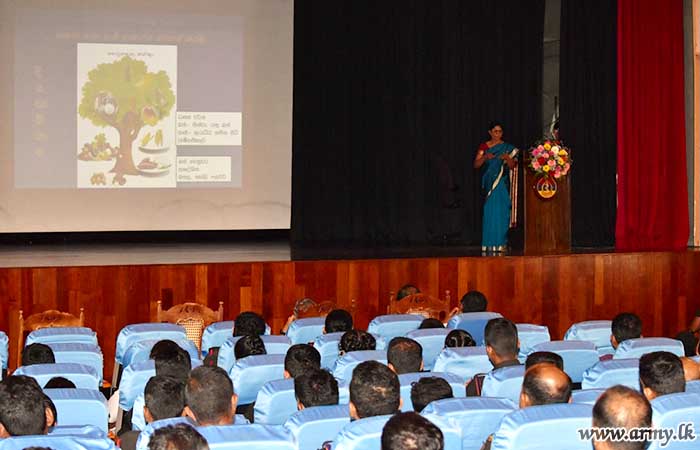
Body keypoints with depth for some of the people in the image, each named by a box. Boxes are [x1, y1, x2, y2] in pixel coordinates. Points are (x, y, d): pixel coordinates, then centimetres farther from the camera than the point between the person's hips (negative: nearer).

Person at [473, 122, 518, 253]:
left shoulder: (508, 148, 10)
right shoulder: (484, 147, 7)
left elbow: (512, 166, 5)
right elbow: (476, 165, 2)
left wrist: (507, 158, -15)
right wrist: (485, 157, -16)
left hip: (503, 184, 1)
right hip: (489, 182, -1)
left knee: (502, 212, -4)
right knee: (490, 212, -7)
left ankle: (501, 243, -2)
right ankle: (490, 243, -5)